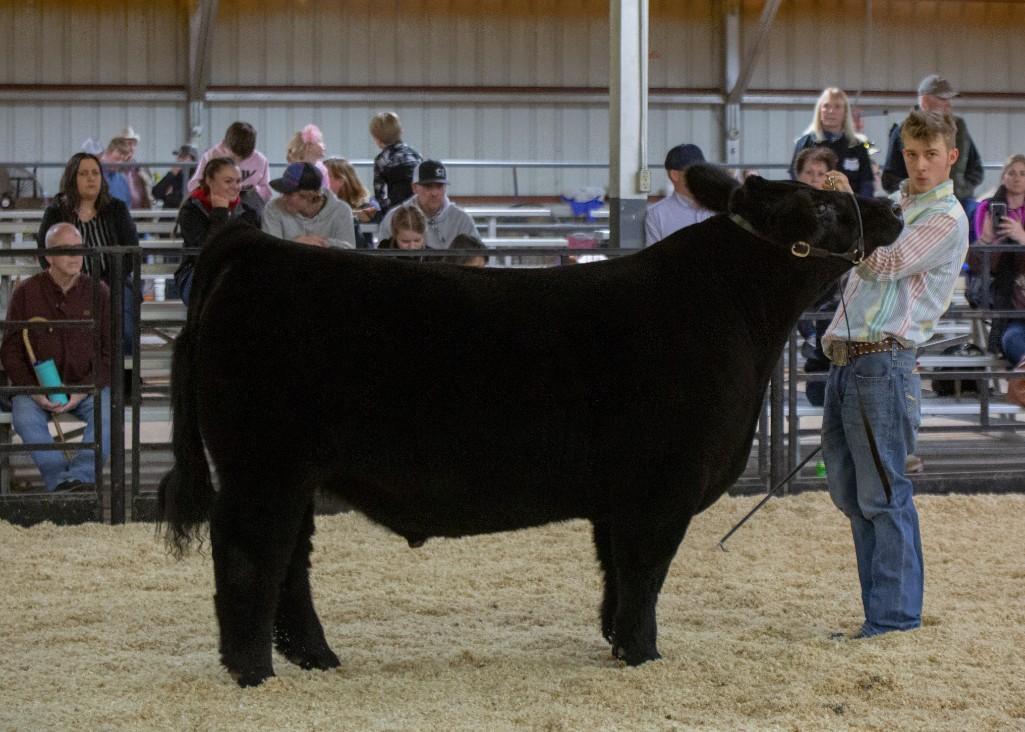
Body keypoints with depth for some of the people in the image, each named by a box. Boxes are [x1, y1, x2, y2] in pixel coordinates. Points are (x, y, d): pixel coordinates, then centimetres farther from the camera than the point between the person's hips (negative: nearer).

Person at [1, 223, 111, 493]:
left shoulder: (97, 293, 4)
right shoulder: (26, 294, 1)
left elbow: (109, 352, 5)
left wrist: (85, 390, -11)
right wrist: (33, 391, -13)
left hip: (87, 386, 1)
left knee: (108, 414, -31)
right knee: (25, 419, -32)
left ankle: (80, 475, -42)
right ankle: (61, 481, -39)